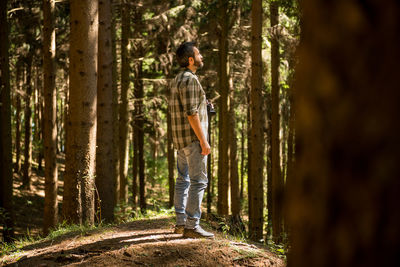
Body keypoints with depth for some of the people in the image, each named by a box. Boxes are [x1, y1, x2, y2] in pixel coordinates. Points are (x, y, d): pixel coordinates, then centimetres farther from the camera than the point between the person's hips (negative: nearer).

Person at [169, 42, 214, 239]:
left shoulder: (177, 80, 16)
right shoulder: (190, 80, -15)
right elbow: (191, 113, -21)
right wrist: (203, 141, -20)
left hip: (181, 140, 10)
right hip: (192, 136, -10)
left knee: (183, 180, 13)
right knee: (198, 180, -10)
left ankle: (181, 222, 17)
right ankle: (192, 226, -13)